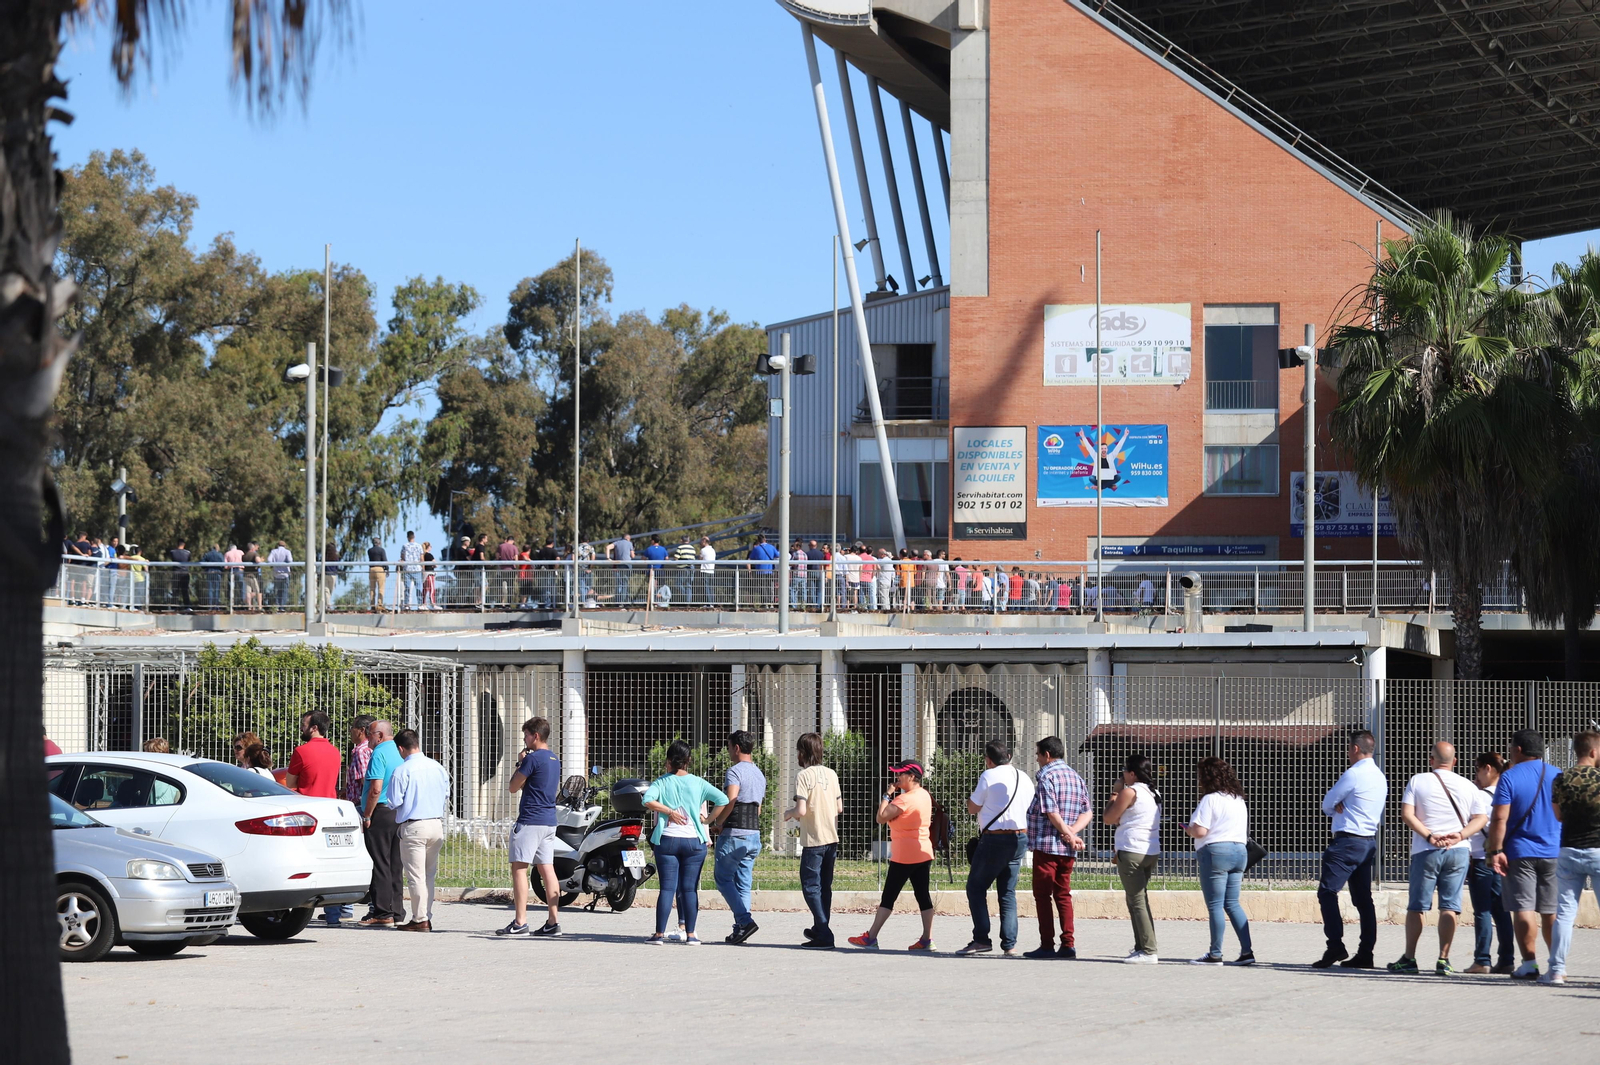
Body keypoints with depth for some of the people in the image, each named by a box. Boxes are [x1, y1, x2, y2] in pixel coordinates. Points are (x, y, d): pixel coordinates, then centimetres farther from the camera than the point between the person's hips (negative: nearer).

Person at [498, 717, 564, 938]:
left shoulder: (533, 758, -13)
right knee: (547, 869, 7)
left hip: (530, 820, -9)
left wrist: (519, 763, 5)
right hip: (549, 820, 9)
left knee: (519, 868, -6)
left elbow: (513, 787, -8)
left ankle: (520, 922, -10)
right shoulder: (554, 760, 15)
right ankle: (553, 921, 3)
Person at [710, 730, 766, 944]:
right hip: (754, 834, 8)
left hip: (734, 835, -8)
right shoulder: (759, 774, 17)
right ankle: (740, 927, 6)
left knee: (724, 879, 0)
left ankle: (745, 920, -15)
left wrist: (718, 823, -11)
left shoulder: (735, 771, -11)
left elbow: (730, 800, -24)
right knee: (743, 883, 11)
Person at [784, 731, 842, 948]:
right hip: (832, 838, 7)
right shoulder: (831, 774, 7)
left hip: (814, 840, -7)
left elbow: (801, 810, -19)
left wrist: (789, 813, 1)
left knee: (811, 886, -3)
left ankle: (824, 936, -11)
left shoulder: (804, 776, -12)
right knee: (825, 887, 17)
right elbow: (839, 807, 13)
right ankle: (820, 929, 28)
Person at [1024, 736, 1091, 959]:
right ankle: (1068, 944, 3)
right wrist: (1073, 831, -5)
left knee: (1043, 895, -2)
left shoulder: (1046, 776, -9)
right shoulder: (1075, 777, 14)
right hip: (1068, 849, 7)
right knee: (1063, 895, 11)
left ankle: (1047, 946, -4)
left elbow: (1051, 812, -18)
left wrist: (1067, 834, -9)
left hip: (1046, 845, -7)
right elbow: (1086, 812, 8)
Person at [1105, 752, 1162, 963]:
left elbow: (1109, 818, -4)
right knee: (1140, 900, 18)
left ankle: (1148, 951, -12)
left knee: (1136, 901, -7)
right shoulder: (1154, 793, 15)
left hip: (1132, 852, -9)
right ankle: (1141, 946, 22)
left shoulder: (1129, 792, -11)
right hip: (1151, 852, 9)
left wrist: (1114, 794, 5)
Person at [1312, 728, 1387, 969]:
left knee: (1327, 891, -10)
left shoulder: (1354, 774, -13)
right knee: (1363, 898, 9)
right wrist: (1341, 807, 2)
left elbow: (1327, 804, -4)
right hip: (1370, 841, 9)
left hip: (1348, 841, -9)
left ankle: (1335, 946, -20)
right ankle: (1365, 954, 6)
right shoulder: (1380, 777, 16)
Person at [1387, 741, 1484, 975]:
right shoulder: (1467, 786, 9)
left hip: (1426, 851, -1)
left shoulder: (1418, 781, 3)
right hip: (1459, 851, 1)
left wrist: (1429, 836, -11)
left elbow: (1406, 814, -8)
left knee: (1417, 906, 6)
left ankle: (1409, 958, 7)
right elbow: (1481, 818, 0)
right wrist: (1460, 835, -11)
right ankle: (1443, 960, -2)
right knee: (1450, 906, 2)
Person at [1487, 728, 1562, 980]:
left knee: (1523, 908, -2)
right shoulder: (1558, 776, 6)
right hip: (1554, 853, 4)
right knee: (1552, 911, 9)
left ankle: (1529, 964, -7)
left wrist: (1495, 850, -9)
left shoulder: (1510, 778, -7)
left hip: (1520, 853, -4)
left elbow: (1500, 818, -13)